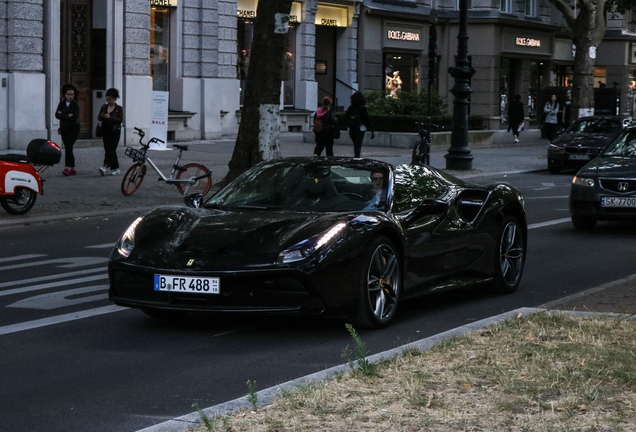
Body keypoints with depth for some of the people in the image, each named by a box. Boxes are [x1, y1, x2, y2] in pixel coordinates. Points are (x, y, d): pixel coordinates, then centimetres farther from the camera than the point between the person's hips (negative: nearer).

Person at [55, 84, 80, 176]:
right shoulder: (61, 104, 8)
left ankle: (67, 167, -26)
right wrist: (68, 116, -11)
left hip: (73, 128, -5)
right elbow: (57, 115, -2)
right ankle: (72, 169, 12)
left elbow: (75, 117, -17)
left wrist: (62, 115, -11)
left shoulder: (75, 105, -4)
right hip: (64, 129, 5)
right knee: (68, 148, 6)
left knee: (68, 147, -19)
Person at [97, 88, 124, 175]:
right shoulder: (104, 107, 10)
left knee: (111, 149, -15)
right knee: (108, 150, 6)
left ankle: (105, 167, -26)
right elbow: (99, 118, 11)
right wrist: (101, 116, -13)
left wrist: (110, 117, -23)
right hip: (105, 131, 6)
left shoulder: (119, 108, -3)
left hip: (115, 132, -6)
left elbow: (121, 120, -13)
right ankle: (116, 168, 14)